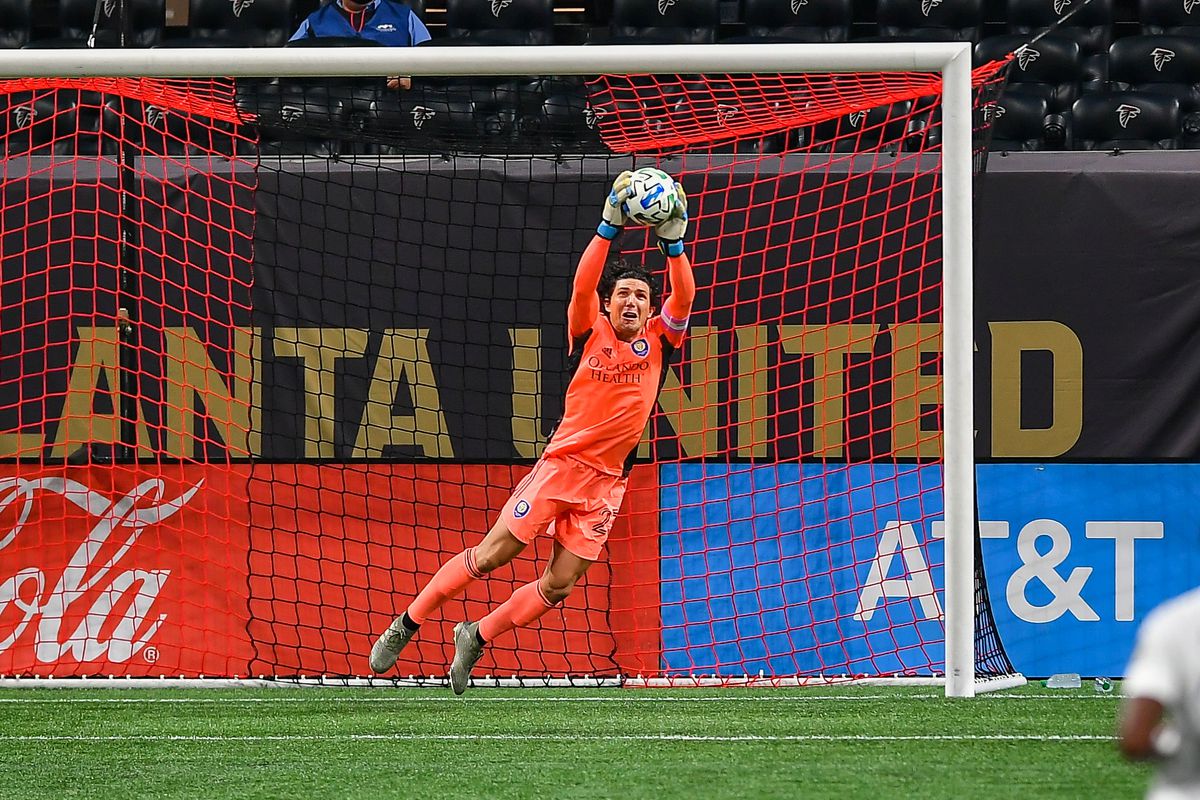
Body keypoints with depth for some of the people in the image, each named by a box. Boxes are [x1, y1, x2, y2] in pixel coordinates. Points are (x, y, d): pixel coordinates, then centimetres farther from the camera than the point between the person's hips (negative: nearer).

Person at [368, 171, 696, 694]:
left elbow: (683, 298, -9)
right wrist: (609, 226, -25)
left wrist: (674, 242, -21)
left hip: (606, 481, 3)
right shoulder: (590, 333, 0)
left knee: (559, 585, 0)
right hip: (561, 463, -3)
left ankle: (476, 637, 20)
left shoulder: (658, 341, 5)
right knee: (492, 554, -3)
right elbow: (583, 285, -15)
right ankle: (406, 624, 11)